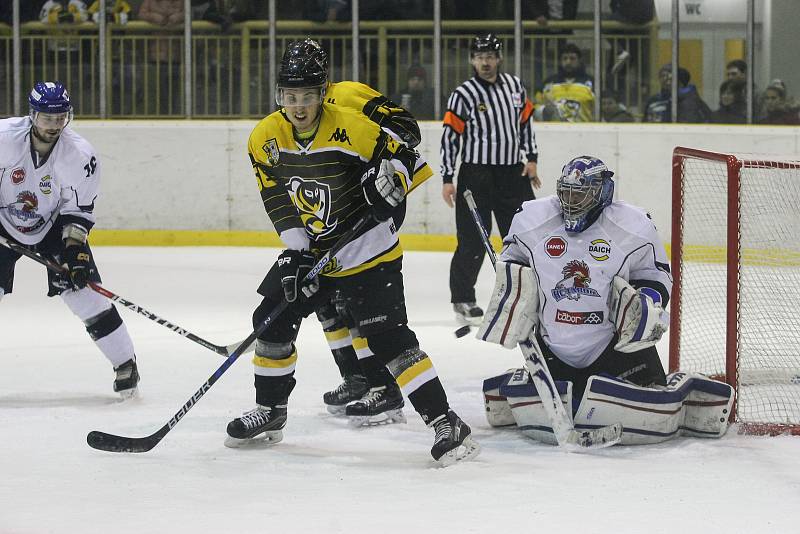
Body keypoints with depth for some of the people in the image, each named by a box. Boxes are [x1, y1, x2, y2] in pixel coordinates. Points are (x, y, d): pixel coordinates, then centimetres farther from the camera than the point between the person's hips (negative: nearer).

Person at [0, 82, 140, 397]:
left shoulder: (81, 156, -21)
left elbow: (78, 210, -12)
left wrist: (75, 247, -23)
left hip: (54, 226, 0)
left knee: (82, 288, -11)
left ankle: (125, 362, 0)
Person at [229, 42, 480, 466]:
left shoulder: (350, 126, -20)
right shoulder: (265, 139, -5)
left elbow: (402, 156, -10)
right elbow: (279, 201, -1)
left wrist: (388, 184, -29)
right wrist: (296, 252, -9)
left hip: (366, 249, -6)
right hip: (310, 249, 6)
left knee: (387, 335, -16)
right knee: (273, 318, 8)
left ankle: (447, 425, -18)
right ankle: (270, 412, 29)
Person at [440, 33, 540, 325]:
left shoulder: (514, 85, 8)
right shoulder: (463, 95, -8)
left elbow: (525, 120, 18)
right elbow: (450, 136, -7)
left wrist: (531, 158, 11)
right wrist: (447, 179, -11)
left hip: (513, 173, 5)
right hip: (476, 175, -5)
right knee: (473, 241, -4)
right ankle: (462, 299, 5)